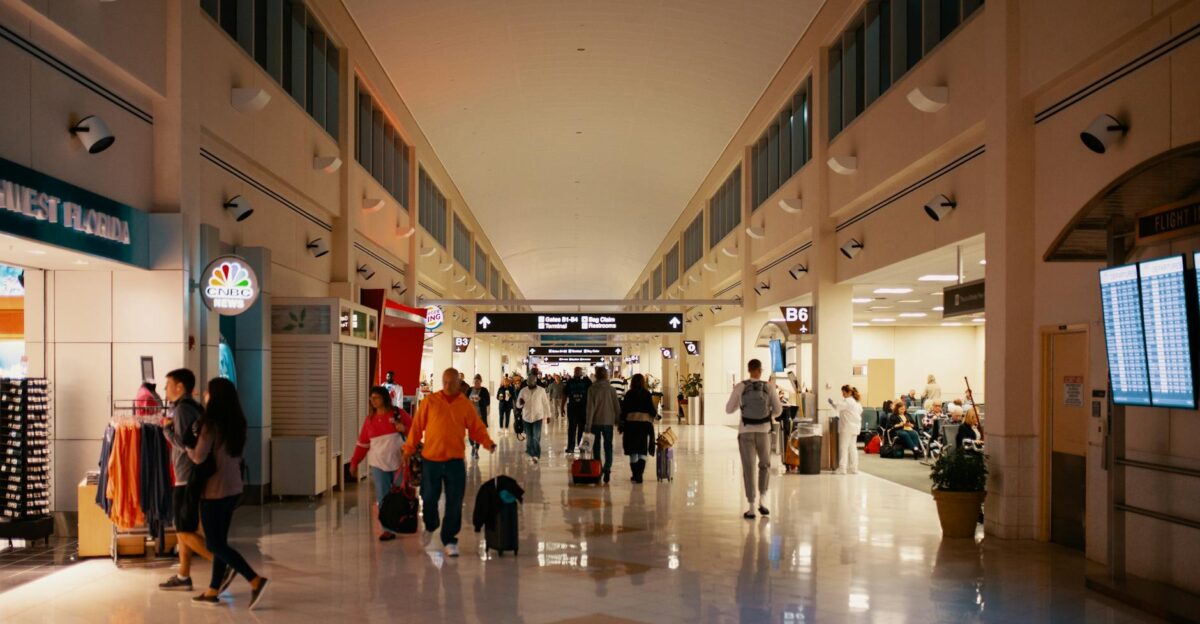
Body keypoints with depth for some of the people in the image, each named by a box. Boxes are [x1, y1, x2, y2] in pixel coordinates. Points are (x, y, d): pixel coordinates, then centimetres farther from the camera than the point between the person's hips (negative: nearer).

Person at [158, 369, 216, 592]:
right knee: (183, 529, 15)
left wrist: (167, 429, -9)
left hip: (186, 479, -10)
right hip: (191, 478, 10)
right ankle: (183, 576, 21)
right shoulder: (196, 408, 14)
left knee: (185, 532, -7)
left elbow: (184, 444, -22)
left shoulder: (182, 409, -15)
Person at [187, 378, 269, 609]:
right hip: (233, 488, 8)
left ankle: (256, 580, -11)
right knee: (219, 540, 14)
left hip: (215, 490, -8)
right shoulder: (236, 423, 6)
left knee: (214, 543, -1)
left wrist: (187, 444, -1)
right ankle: (213, 592, 20)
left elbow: (198, 457, -18)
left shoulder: (211, 424, -17)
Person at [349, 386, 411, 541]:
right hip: (378, 464, 2)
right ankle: (387, 529, 2)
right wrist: (354, 462, 6)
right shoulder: (369, 419, 8)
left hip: (399, 462, -2)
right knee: (383, 498, -1)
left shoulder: (398, 413, -1)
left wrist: (405, 429, -18)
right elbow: (363, 443, 10)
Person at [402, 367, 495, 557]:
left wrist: (488, 443, -15)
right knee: (429, 498, 9)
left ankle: (449, 540, 13)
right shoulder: (430, 401, -1)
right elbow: (417, 427, 1)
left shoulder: (465, 404, 2)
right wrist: (409, 450, -1)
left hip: (455, 461, 0)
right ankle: (430, 527, 39)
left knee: (454, 502, 0)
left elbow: (477, 428, 2)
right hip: (430, 459, 0)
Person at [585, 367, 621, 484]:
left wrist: (588, 424, -7)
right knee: (608, 446, 2)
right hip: (608, 421, 1)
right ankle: (607, 468, -18)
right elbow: (617, 406, 3)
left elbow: (590, 407, -9)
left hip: (596, 421, -1)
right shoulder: (611, 389, -1)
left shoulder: (592, 389, -7)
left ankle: (598, 469, 18)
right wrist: (618, 420, 14)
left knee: (596, 445, 13)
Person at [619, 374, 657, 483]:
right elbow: (652, 409, -2)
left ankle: (635, 475, 12)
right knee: (642, 451, 6)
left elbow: (623, 409, -2)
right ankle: (639, 475, -5)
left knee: (633, 451, 9)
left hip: (631, 422, 0)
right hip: (645, 422, 0)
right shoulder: (647, 394, -2)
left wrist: (620, 423, 6)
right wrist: (655, 411, 20)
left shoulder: (629, 394, -1)